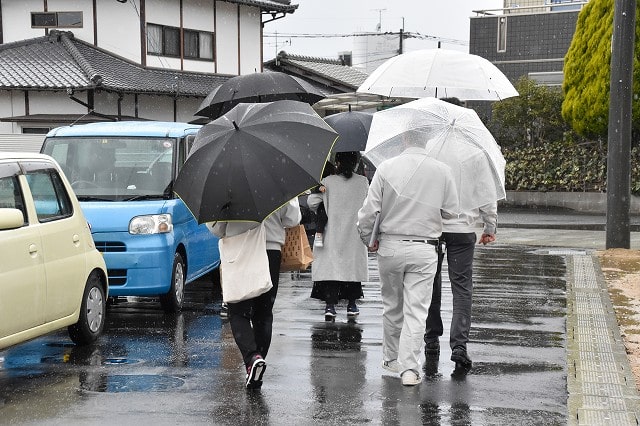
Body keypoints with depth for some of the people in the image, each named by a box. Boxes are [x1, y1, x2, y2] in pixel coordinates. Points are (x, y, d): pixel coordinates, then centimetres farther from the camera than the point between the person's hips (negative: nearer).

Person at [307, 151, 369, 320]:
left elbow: (312, 202, -8)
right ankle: (351, 305, 21)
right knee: (353, 267, 13)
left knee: (330, 267, -2)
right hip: (354, 235, 2)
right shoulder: (363, 182, -2)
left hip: (332, 234, -2)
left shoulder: (327, 182, -8)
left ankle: (330, 305, -12)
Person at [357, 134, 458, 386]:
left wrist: (368, 238, 9)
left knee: (392, 306, 17)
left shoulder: (386, 167, -6)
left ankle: (391, 358, 30)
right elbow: (451, 210, 3)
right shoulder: (442, 171, -5)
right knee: (416, 309, 1)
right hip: (424, 249, -1)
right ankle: (409, 368, -5)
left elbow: (369, 210, -6)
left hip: (390, 247, 1)